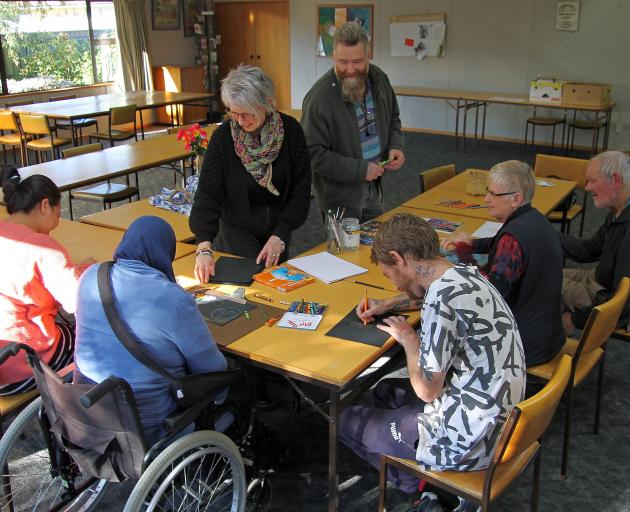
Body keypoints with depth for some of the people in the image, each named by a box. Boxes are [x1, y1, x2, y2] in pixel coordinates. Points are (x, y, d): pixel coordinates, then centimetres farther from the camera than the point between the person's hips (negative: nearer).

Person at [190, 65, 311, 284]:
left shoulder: (290, 130, -14)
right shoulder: (223, 137, -19)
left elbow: (301, 188, -10)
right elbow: (208, 192, -23)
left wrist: (280, 235, -17)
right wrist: (204, 248, -35)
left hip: (278, 225, 2)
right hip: (237, 229, -2)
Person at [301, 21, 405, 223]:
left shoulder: (379, 79, -1)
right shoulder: (319, 97, -22)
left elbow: (392, 119, 15)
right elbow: (314, 153, -21)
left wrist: (396, 146, -5)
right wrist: (360, 170, -23)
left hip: (374, 191, 6)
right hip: (339, 197, -6)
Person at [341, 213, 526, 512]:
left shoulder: (442, 302, -27)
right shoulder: (466, 275, 1)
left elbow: (427, 391, -20)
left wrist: (409, 339, -6)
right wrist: (387, 305, 17)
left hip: (468, 442, -8)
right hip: (499, 419, 9)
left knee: (348, 422, 10)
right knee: (385, 392, 28)